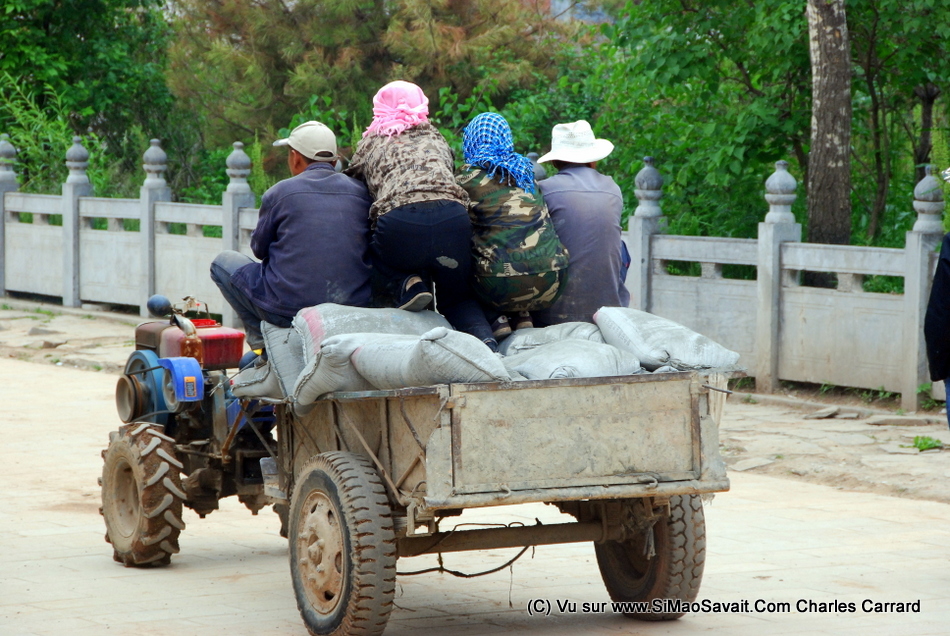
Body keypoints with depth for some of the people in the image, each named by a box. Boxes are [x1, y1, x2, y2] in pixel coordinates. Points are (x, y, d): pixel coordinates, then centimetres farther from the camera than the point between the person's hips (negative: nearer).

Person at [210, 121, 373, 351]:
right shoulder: (361, 192, 5)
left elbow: (259, 248, 10)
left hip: (288, 310, -4)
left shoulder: (280, 193, -3)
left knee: (223, 262, 20)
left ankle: (261, 340, 8)